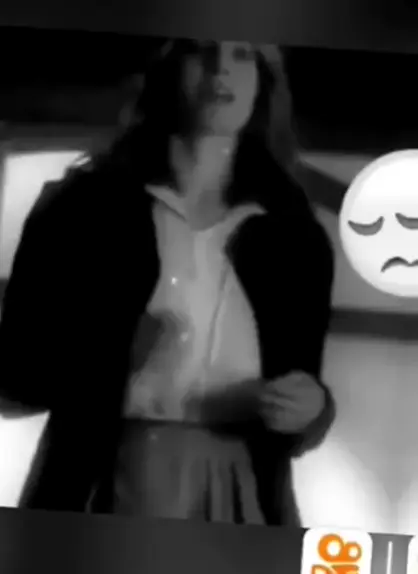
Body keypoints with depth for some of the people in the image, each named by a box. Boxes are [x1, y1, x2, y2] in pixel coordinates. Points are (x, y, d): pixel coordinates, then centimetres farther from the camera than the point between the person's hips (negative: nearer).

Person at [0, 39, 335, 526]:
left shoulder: (295, 239, 7)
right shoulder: (85, 205, 1)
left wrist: (313, 408, -8)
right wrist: (105, 357, -16)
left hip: (235, 503, 2)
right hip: (104, 491, -1)